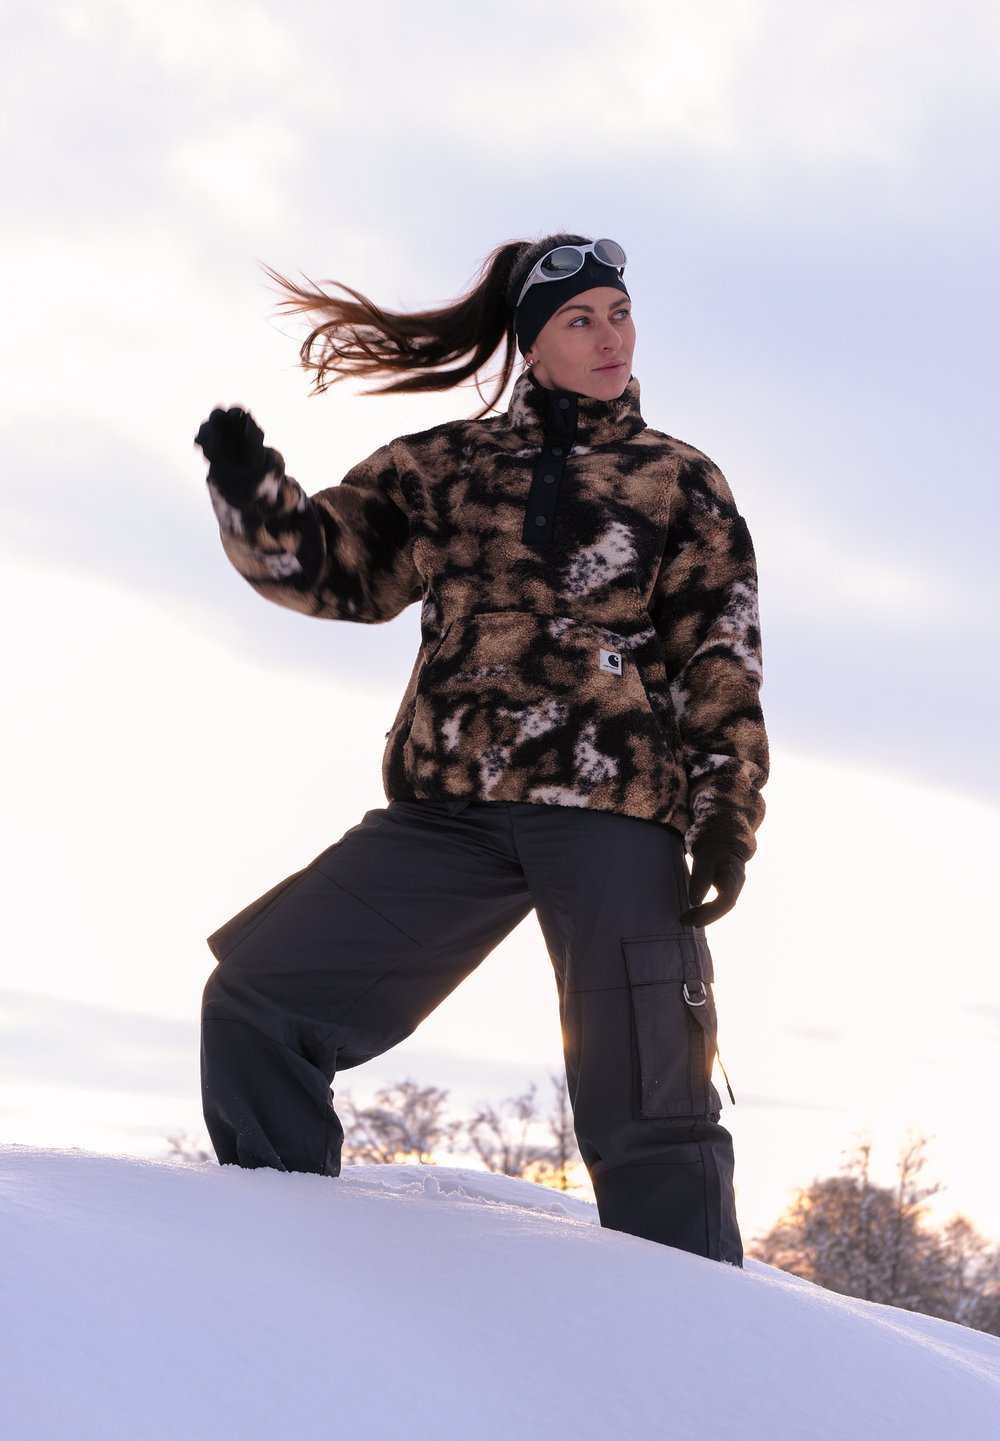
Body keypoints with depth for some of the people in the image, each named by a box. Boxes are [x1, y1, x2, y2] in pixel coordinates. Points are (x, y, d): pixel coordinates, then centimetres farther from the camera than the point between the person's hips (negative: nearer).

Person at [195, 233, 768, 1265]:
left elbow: (719, 660, 7)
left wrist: (726, 816, -4)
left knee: (647, 1106, -9)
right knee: (254, 1003, -3)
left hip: (611, 805, -3)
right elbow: (334, 567, 15)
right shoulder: (447, 468, 16)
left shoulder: (678, 482, 11)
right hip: (446, 806, 3)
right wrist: (250, 490, -4)